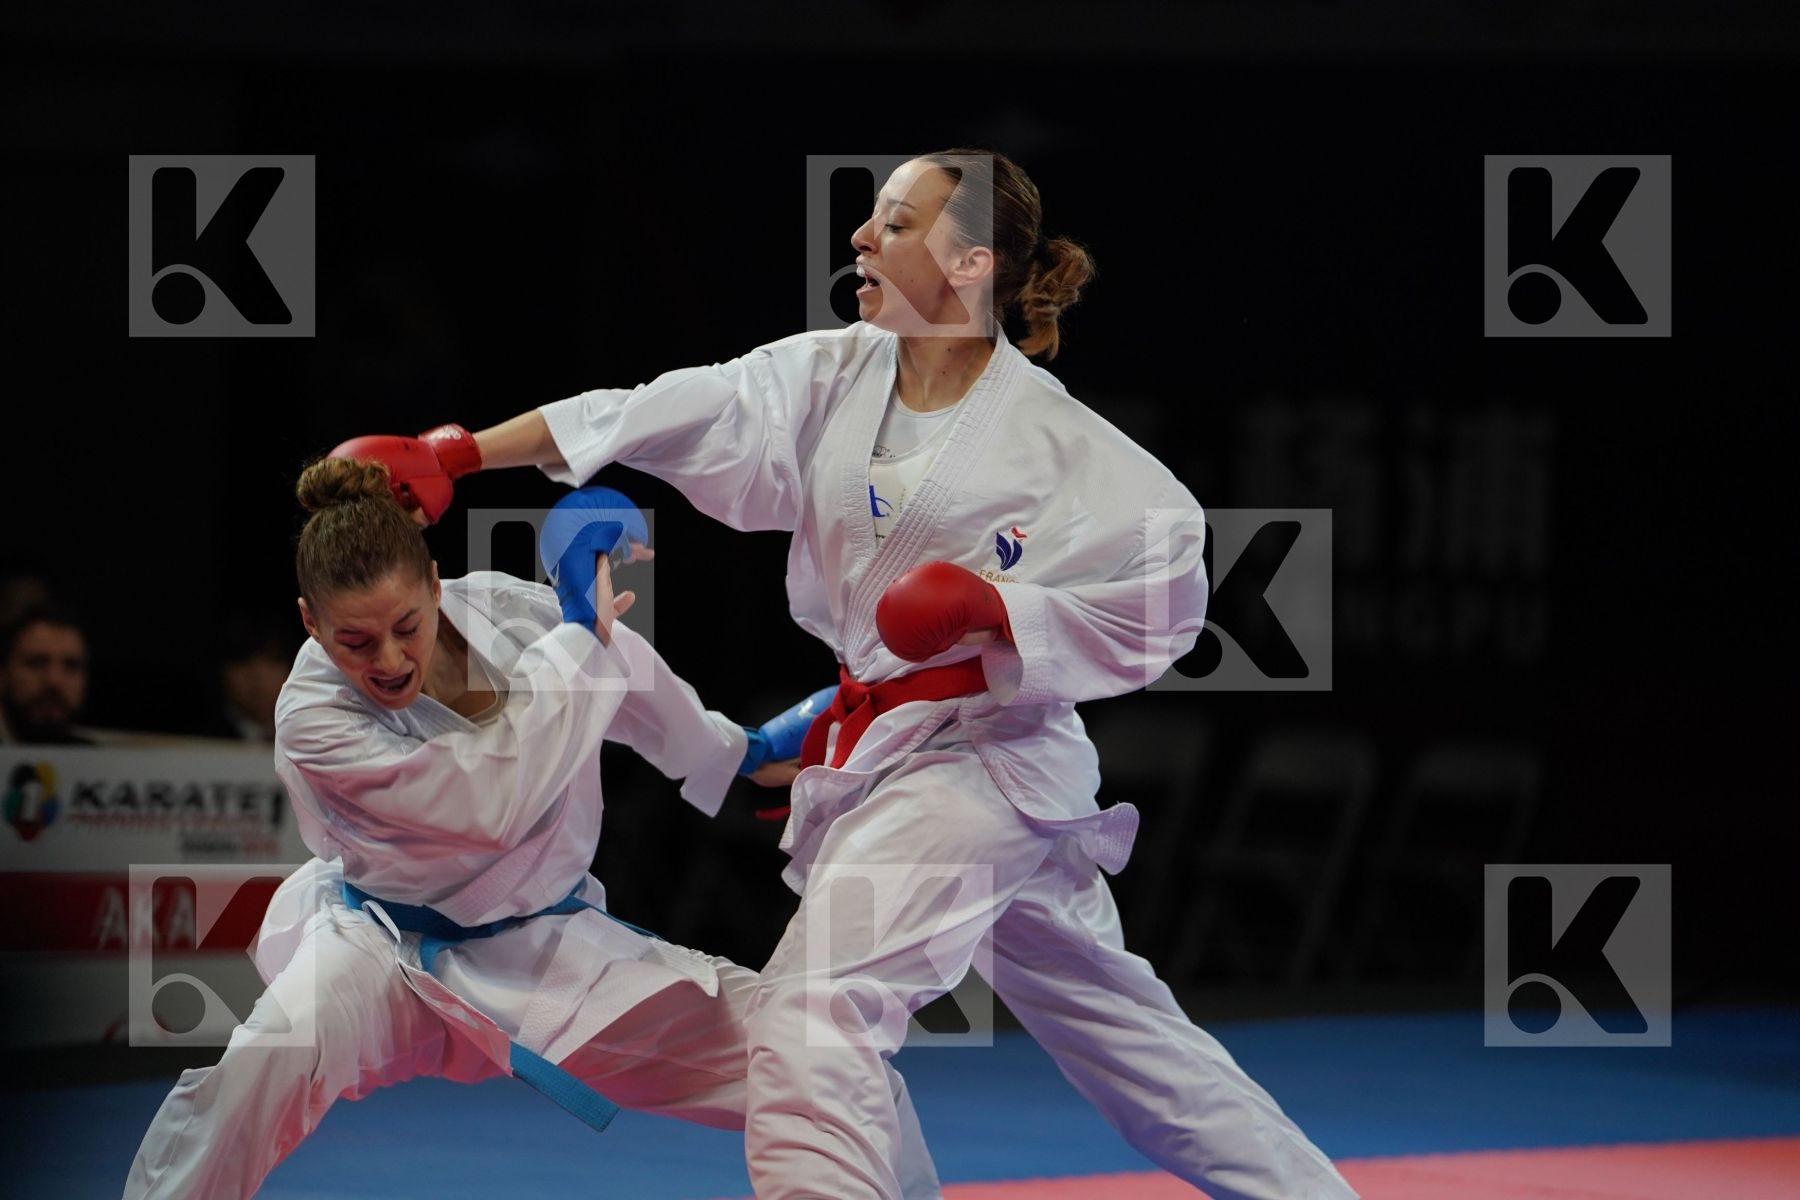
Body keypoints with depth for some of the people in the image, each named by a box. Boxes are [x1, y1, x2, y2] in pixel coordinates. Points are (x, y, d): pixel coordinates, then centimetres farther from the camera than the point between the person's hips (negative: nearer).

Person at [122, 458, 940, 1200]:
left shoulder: (518, 614, -16)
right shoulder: (313, 719, -26)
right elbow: (491, 805, -36)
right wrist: (579, 633, -33)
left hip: (549, 952, 4)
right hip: (387, 948, -4)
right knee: (266, 1062, -39)